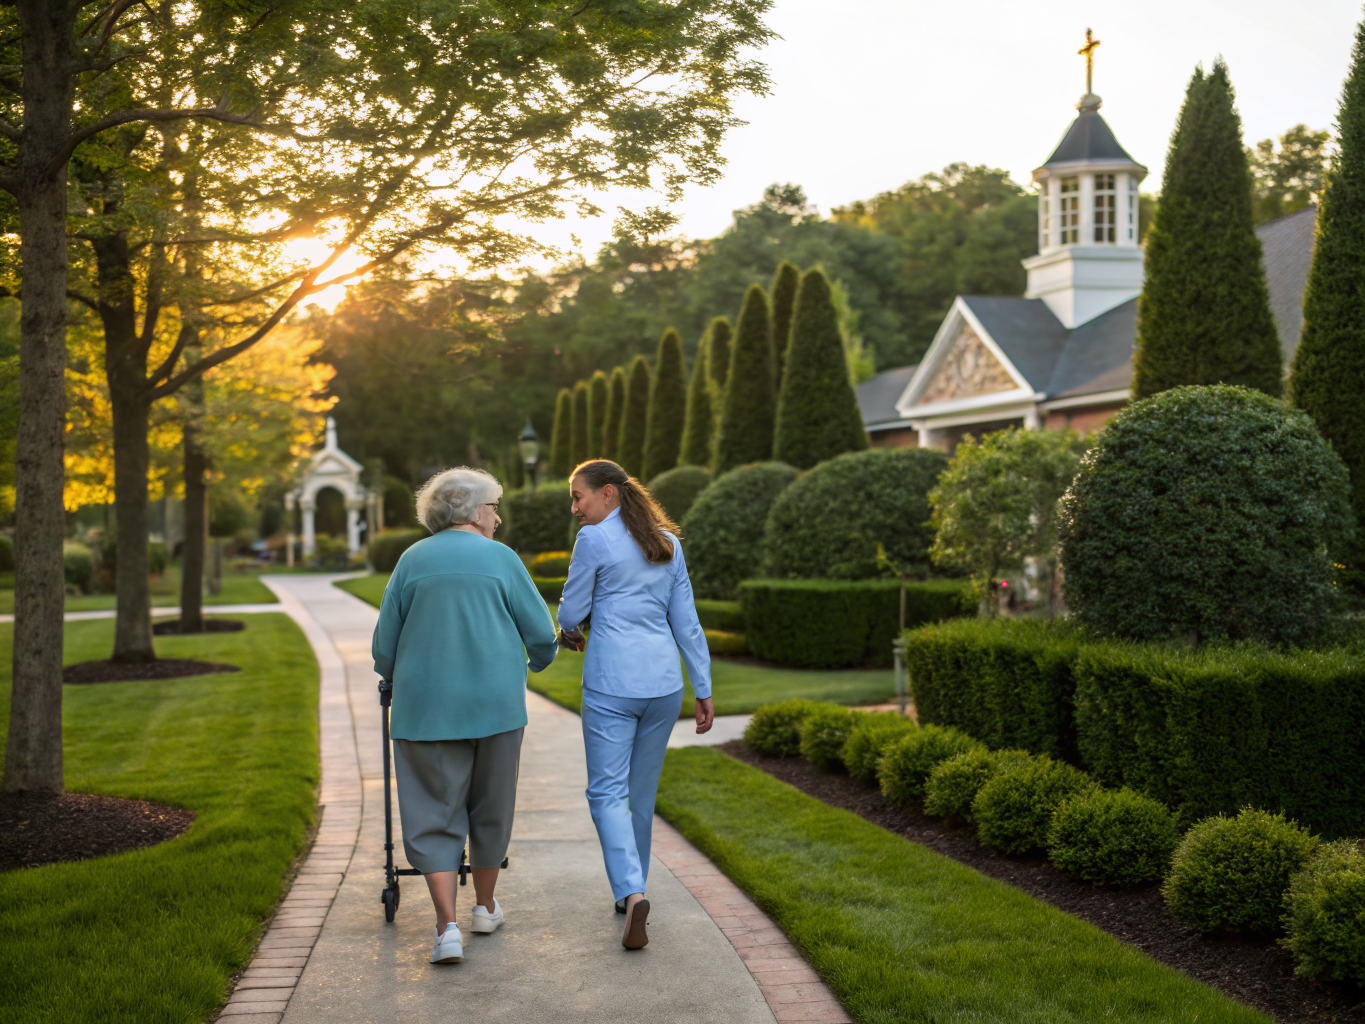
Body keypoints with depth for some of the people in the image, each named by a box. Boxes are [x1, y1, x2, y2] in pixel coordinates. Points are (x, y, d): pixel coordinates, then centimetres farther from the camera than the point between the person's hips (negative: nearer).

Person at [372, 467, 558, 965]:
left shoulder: (413, 560, 3)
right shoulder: (501, 559, -2)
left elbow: (384, 645, 5)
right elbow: (542, 635, 0)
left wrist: (394, 682, 26)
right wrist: (536, 662, 23)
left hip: (426, 705, 0)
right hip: (495, 701, 0)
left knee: (433, 816, 4)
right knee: (491, 806, 17)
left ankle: (447, 925, -7)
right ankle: (486, 907, 31)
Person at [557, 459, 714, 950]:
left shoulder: (594, 540, -8)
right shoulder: (668, 543, 9)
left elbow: (572, 612, 0)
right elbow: (687, 623, 10)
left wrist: (568, 633, 23)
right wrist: (704, 690, 13)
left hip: (611, 682, -5)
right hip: (663, 681, 6)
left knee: (608, 792, -1)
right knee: (641, 792, 17)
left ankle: (631, 891, -19)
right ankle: (631, 891, 27)